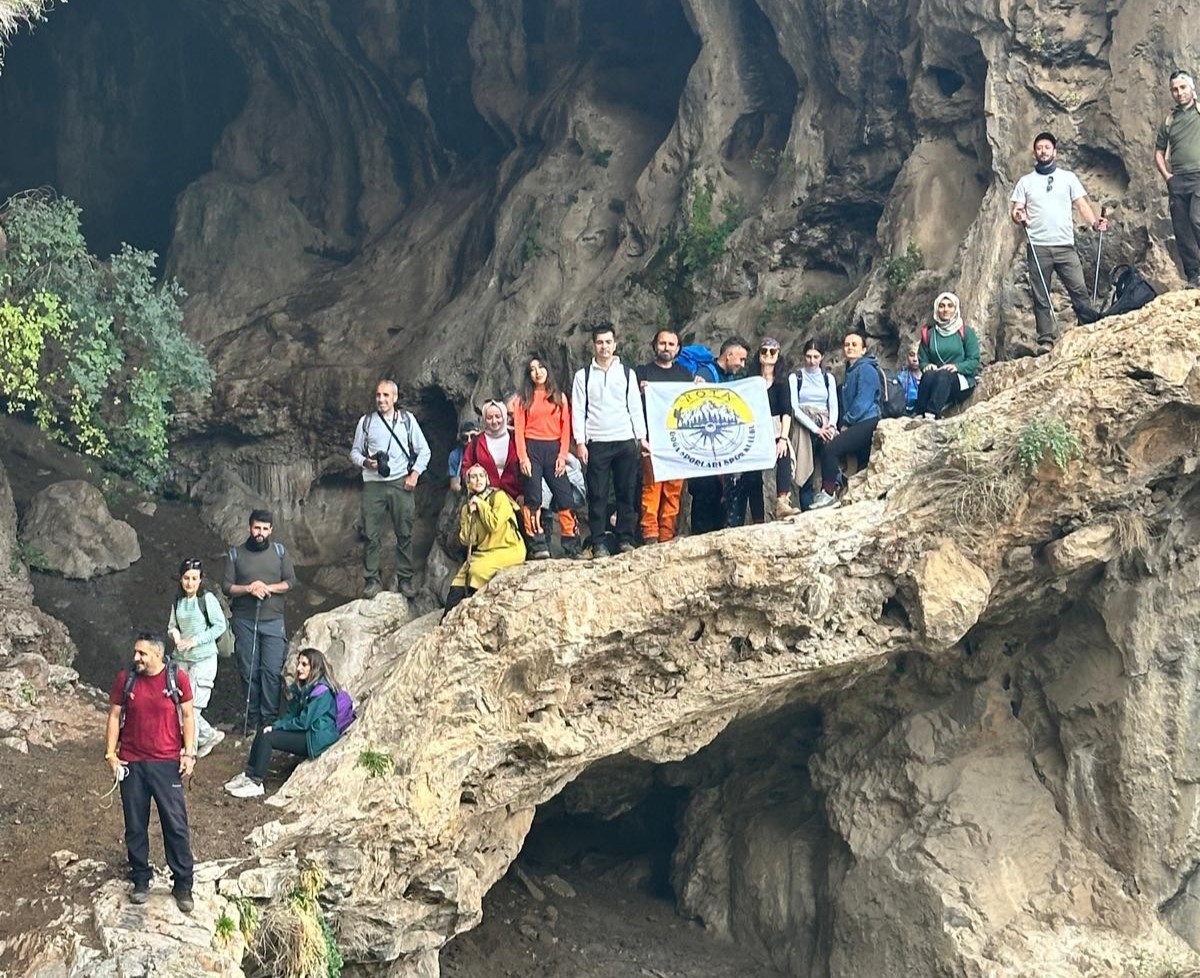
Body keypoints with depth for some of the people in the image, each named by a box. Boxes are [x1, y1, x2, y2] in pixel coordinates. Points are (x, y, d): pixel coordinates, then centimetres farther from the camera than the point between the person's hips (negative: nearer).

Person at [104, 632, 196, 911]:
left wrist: (189, 753, -6)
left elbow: (187, 716, 0)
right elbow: (114, 717, 4)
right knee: (135, 826, 9)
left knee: (176, 825, 0)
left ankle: (183, 885, 10)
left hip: (167, 763, -2)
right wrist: (110, 754, -2)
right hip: (131, 764, 2)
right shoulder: (125, 678, -2)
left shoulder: (178, 678, -6)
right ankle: (140, 881, 24)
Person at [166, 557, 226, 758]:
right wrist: (175, 635, -8)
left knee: (192, 706, -8)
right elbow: (171, 626, 15)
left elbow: (220, 626, -9)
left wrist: (195, 640, -15)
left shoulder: (207, 599, -10)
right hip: (181, 658, 6)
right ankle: (210, 735, 24)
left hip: (203, 658, -6)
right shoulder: (178, 601, 7)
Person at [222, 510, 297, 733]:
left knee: (272, 671, -7)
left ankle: (270, 716, 0)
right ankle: (252, 715, 13)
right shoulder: (236, 554, 5)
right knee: (248, 671, 3)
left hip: (273, 621, 0)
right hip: (244, 621, 0)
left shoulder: (279, 551, 7)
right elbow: (226, 586, 2)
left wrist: (268, 588, -12)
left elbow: (291, 581, 4)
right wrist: (248, 589, -15)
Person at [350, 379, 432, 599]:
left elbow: (423, 450, 10)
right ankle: (371, 580, 4)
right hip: (373, 484, 0)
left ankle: (405, 580, 9)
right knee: (371, 535, -2)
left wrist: (415, 473, -3)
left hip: (401, 483, 0)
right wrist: (365, 462, -7)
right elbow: (355, 451, 14)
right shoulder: (366, 422, 8)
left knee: (404, 533, 2)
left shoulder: (407, 419, 7)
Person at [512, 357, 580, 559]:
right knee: (533, 499, -5)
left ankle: (572, 547, -4)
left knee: (565, 498, -6)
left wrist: (563, 455, -5)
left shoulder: (560, 397, 13)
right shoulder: (522, 399, 10)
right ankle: (538, 546, -6)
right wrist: (523, 457, -10)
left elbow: (565, 428, 6)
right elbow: (519, 429, 2)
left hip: (554, 450, 1)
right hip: (532, 449, -1)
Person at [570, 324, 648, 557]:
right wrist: (580, 442, -5)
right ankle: (599, 543, 4)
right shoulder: (583, 376, 6)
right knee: (598, 496, 0)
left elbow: (635, 407, 9)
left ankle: (625, 540, 8)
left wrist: (641, 437, 2)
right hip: (597, 443, -1)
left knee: (627, 493, 2)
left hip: (626, 442, 1)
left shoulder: (627, 373, 9)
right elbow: (578, 411, 3)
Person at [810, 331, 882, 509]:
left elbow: (863, 401, -15)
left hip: (867, 422, -10)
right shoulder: (850, 371, 24)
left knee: (830, 448, -22)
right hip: (857, 426, 10)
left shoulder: (866, 369, -6)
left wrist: (846, 421, -10)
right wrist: (843, 423, 10)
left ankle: (829, 493, -19)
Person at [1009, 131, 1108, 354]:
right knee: (1041, 297, -1)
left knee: (1079, 290, -7)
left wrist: (1094, 222, -11)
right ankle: (1046, 340, 0)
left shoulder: (1068, 177, 13)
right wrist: (1017, 215, -16)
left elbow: (1081, 204, 7)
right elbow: (1016, 211, 9)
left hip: (1065, 245, 0)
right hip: (1038, 246, 0)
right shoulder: (1025, 182, 14)